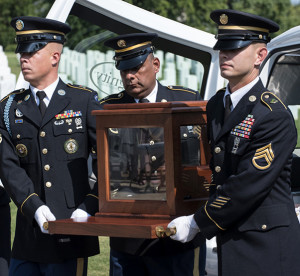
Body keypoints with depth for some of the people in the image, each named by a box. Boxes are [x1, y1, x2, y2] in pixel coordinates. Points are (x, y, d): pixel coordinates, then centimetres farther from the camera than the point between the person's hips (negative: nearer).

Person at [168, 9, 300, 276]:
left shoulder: (275, 116, -15)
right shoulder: (215, 105, 10)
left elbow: (248, 185, -19)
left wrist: (197, 223, -14)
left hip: (266, 246, -7)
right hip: (230, 240, 7)